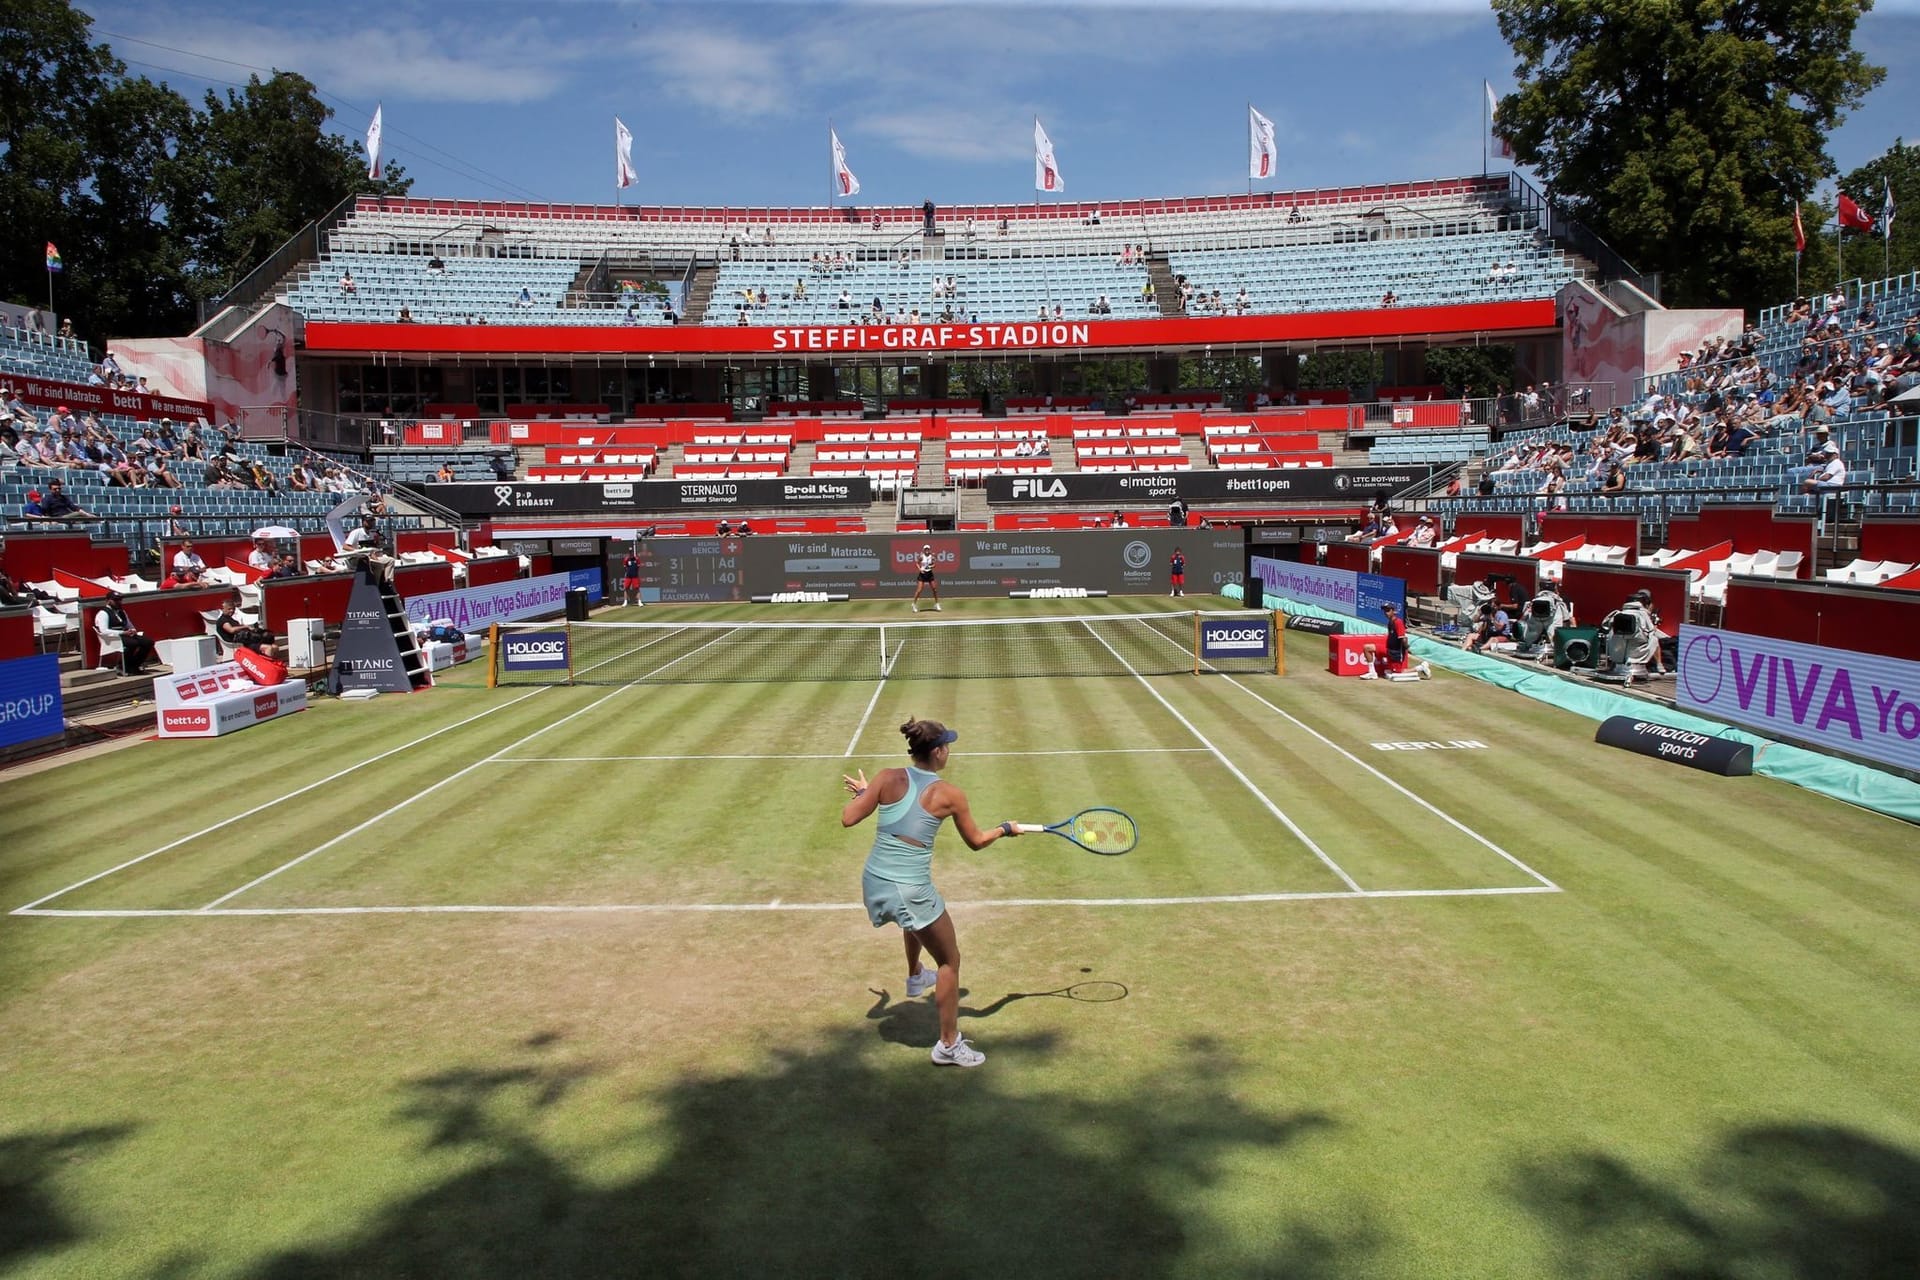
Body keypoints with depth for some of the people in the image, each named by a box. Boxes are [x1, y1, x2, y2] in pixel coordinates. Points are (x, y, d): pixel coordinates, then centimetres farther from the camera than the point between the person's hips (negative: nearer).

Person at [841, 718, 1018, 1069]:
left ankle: (915, 977, 62)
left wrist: (861, 792, 15)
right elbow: (976, 842, 4)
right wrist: (1005, 829, 23)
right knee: (949, 961, 14)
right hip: (910, 891, -5)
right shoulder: (950, 795, -9)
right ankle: (949, 1045, 22)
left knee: (919, 913, 40)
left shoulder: (888, 779, -4)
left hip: (873, 882, 6)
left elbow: (848, 819, -5)